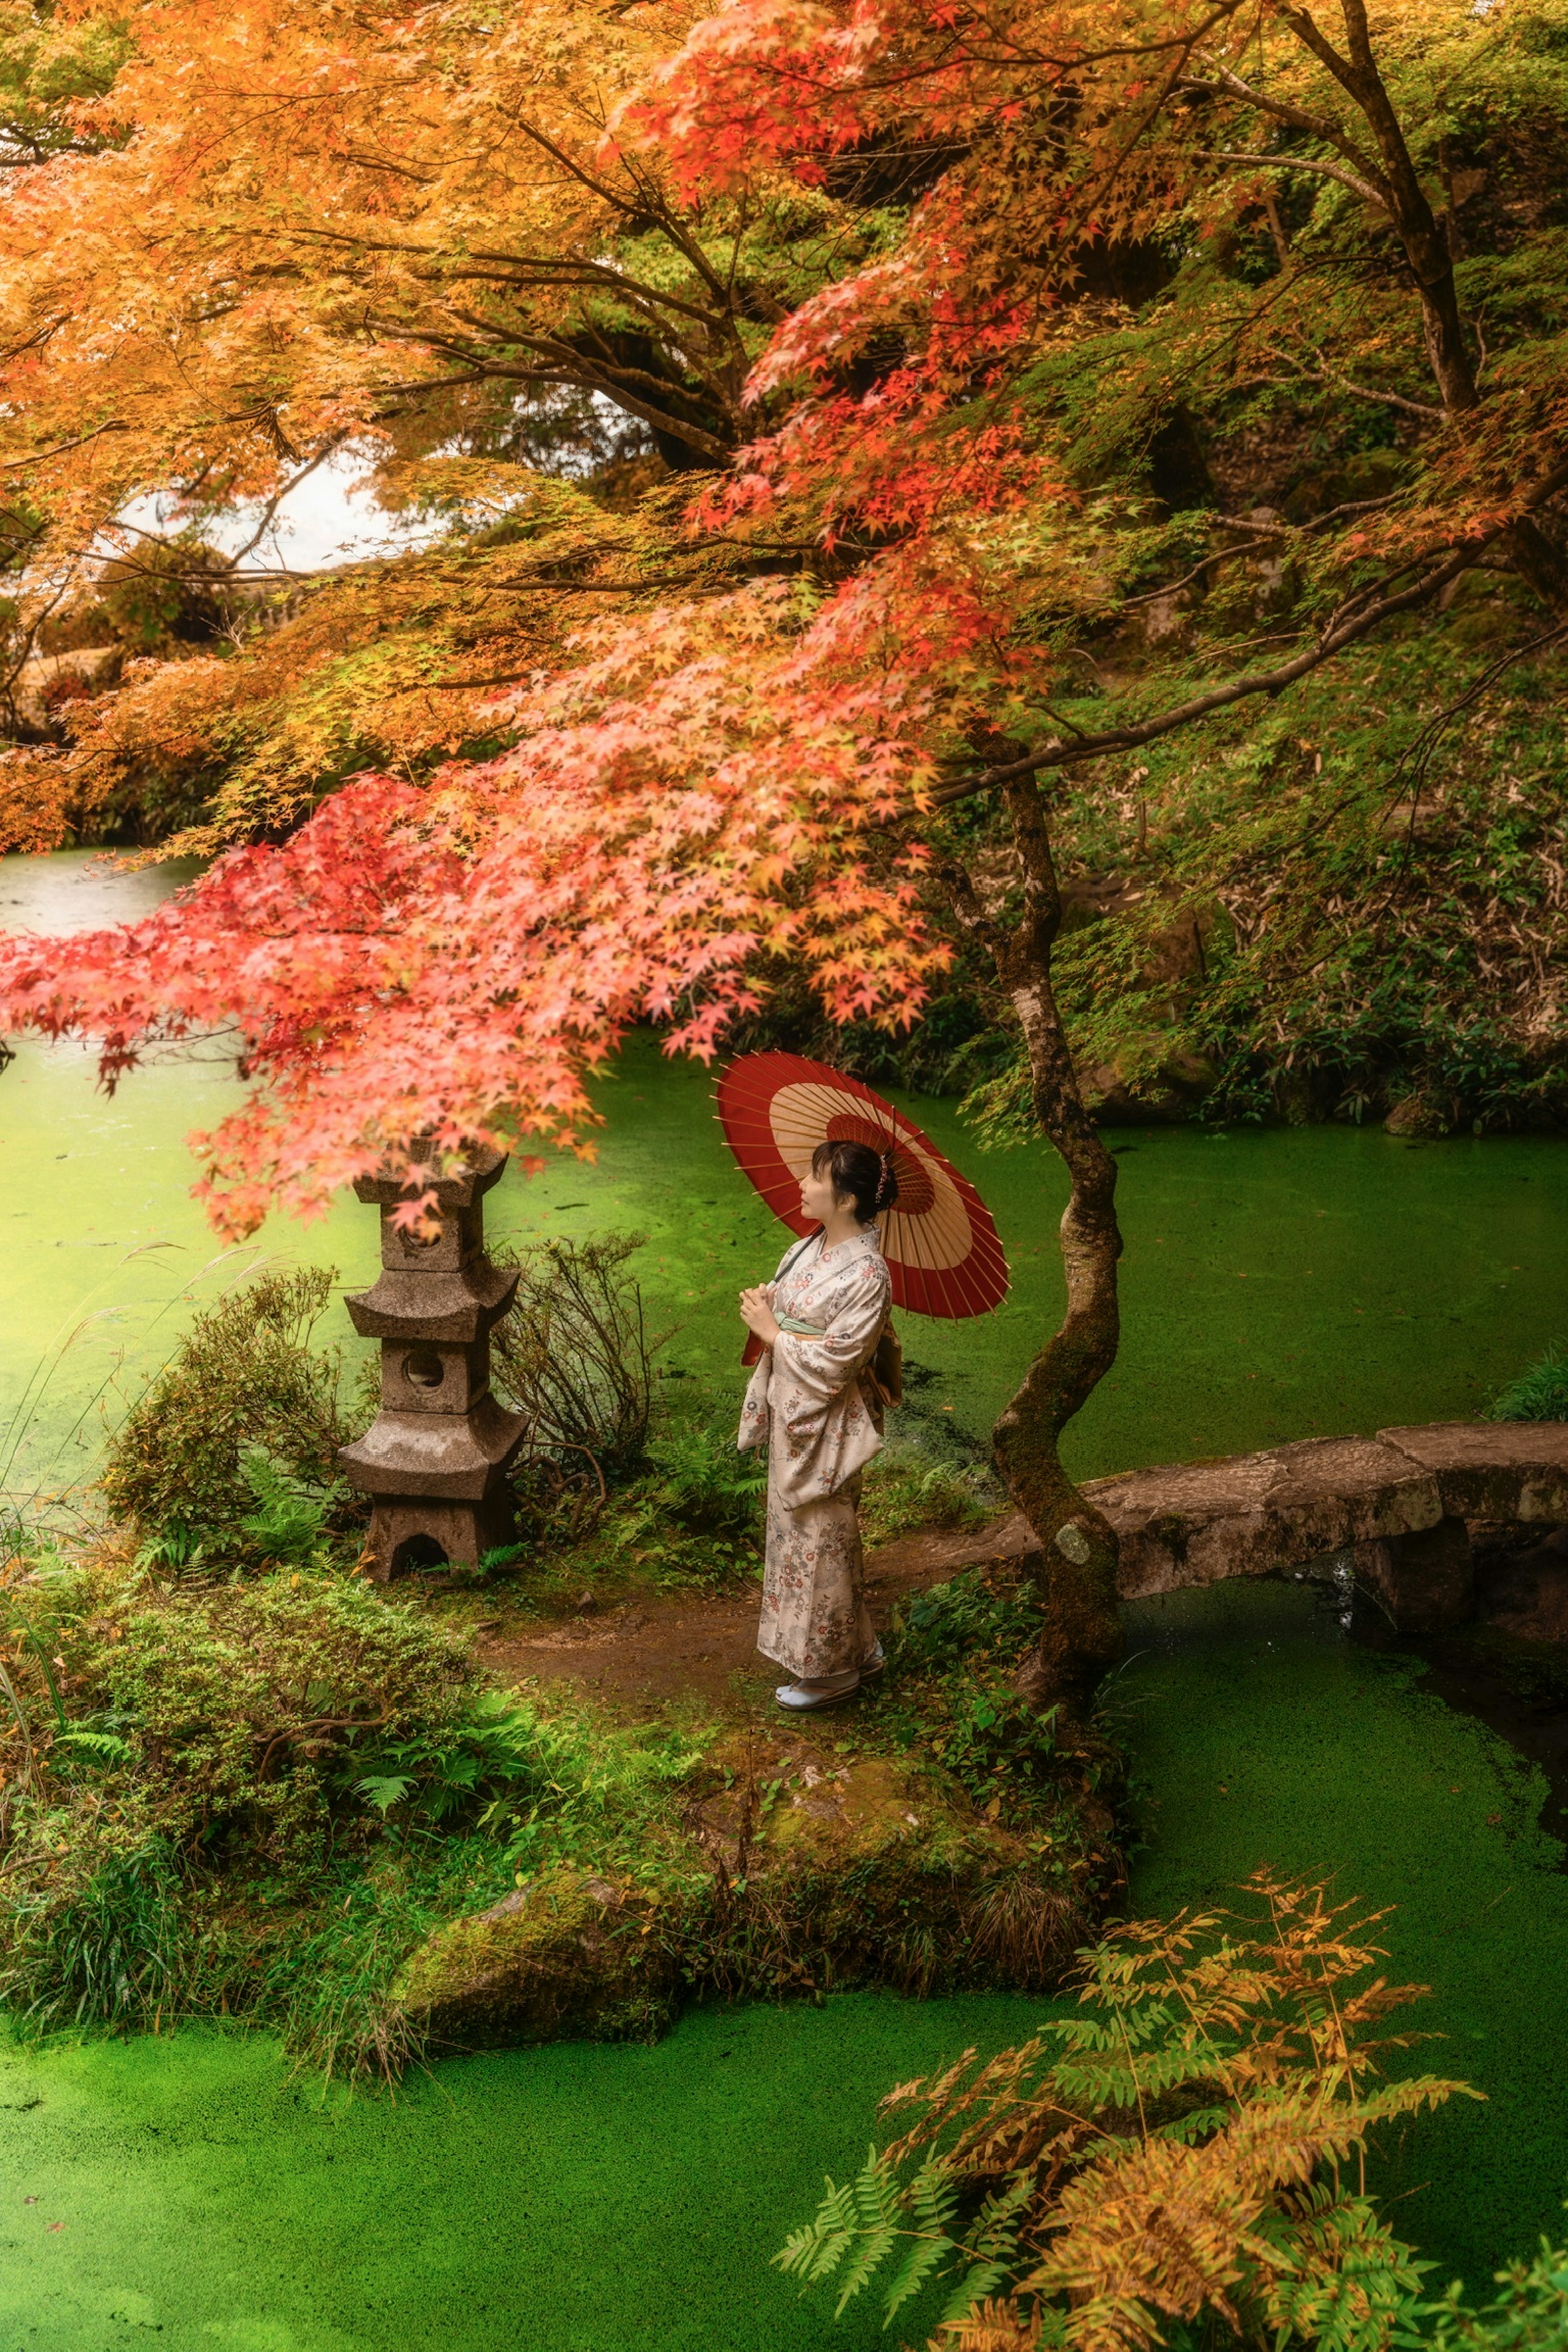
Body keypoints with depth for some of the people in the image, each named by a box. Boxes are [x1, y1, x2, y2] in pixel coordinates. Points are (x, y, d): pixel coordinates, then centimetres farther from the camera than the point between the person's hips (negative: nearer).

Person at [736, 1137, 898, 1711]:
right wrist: (762, 1308, -10)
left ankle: (830, 1669, 23)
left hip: (826, 1427, -9)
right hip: (790, 1412, 9)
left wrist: (770, 1331, -17)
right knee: (796, 1530, 20)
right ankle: (856, 1648, 36)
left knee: (821, 1540, 5)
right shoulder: (808, 1248, 3)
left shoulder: (866, 1277, -24)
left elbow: (832, 1363, -25)